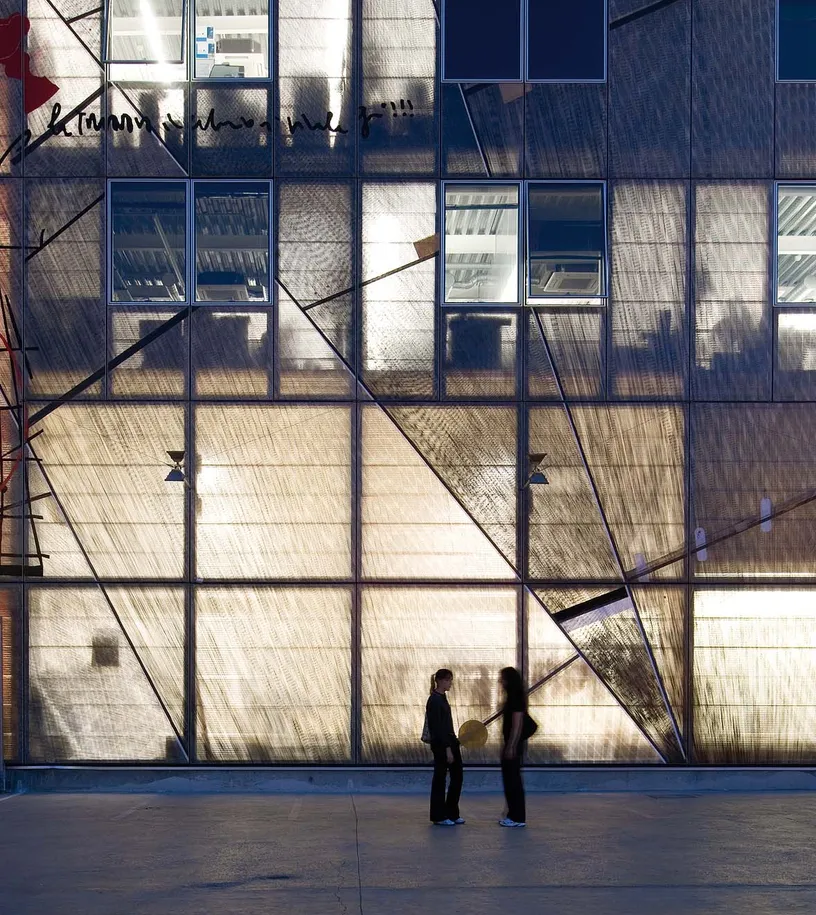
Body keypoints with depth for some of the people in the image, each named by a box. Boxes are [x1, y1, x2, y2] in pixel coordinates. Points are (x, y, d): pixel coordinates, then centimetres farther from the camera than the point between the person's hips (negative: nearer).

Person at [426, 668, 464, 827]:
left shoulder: (442, 698, 13)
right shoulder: (434, 700, -16)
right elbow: (437, 727, -19)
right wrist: (447, 748, -21)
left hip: (450, 741, 9)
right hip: (440, 744, -9)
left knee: (457, 776, 10)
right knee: (440, 778, 0)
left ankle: (452, 814, 17)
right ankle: (439, 817, 8)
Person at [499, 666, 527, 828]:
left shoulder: (516, 699, -15)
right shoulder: (512, 698, 14)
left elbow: (517, 725, -20)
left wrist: (511, 747, -21)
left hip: (514, 745, -10)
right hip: (510, 744, 10)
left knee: (513, 780, -5)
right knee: (509, 779, 12)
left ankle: (518, 818, -1)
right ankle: (513, 815, 18)